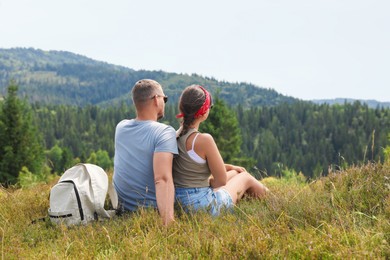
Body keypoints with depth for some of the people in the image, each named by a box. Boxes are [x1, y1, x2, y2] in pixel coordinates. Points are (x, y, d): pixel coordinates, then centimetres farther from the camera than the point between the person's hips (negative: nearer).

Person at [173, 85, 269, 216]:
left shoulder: (176, 135, 1)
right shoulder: (204, 140, -24)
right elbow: (221, 180, -16)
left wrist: (230, 167, 20)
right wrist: (209, 182, 5)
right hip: (203, 205, -8)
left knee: (235, 173, 28)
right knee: (246, 177, 19)